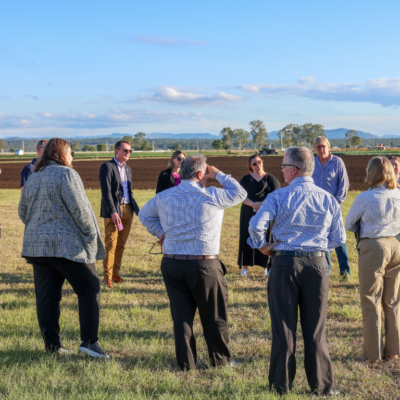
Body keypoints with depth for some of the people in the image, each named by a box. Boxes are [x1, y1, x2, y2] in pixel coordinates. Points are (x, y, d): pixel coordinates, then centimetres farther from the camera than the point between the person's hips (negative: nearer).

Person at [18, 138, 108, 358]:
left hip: (37, 245, 7)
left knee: (46, 297, 8)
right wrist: (92, 236, -6)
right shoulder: (66, 175, -10)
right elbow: (79, 208, -16)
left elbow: (23, 212, 19)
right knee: (89, 289, 4)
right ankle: (89, 341, -2)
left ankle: (53, 345, 12)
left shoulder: (32, 179, 14)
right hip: (68, 245, -7)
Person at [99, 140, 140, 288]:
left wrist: (134, 208, 12)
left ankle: (115, 273, 17)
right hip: (113, 210, -7)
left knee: (121, 244, 9)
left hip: (127, 209, 7)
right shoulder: (107, 166, -7)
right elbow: (106, 191, -14)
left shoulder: (128, 169, 17)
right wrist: (113, 212, -20)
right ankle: (107, 277, -1)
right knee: (111, 244, -6)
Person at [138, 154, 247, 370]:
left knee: (181, 315, 9)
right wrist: (218, 175, 7)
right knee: (214, 317, 10)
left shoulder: (164, 197, 5)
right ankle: (221, 360, 21)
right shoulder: (211, 196, -10)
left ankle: (186, 363, 12)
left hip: (171, 264, 4)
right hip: (204, 265, -4)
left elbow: (144, 214, 21)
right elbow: (240, 193, 5)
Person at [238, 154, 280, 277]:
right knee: (247, 239, 1)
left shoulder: (270, 178, 3)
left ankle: (266, 266, 9)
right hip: (248, 214, 1)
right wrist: (253, 204, -20)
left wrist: (262, 204, -18)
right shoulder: (246, 179, 6)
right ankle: (245, 266, 5)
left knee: (266, 238, 0)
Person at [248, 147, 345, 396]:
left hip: (285, 264, -2)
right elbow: (339, 238, 5)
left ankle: (282, 385, 15)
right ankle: (321, 386, 15)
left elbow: (256, 225, -17)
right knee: (316, 329, 10)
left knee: (284, 327, 8)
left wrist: (262, 246, 1)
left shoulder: (278, 196, -7)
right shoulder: (328, 199, 2)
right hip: (318, 265, 2)